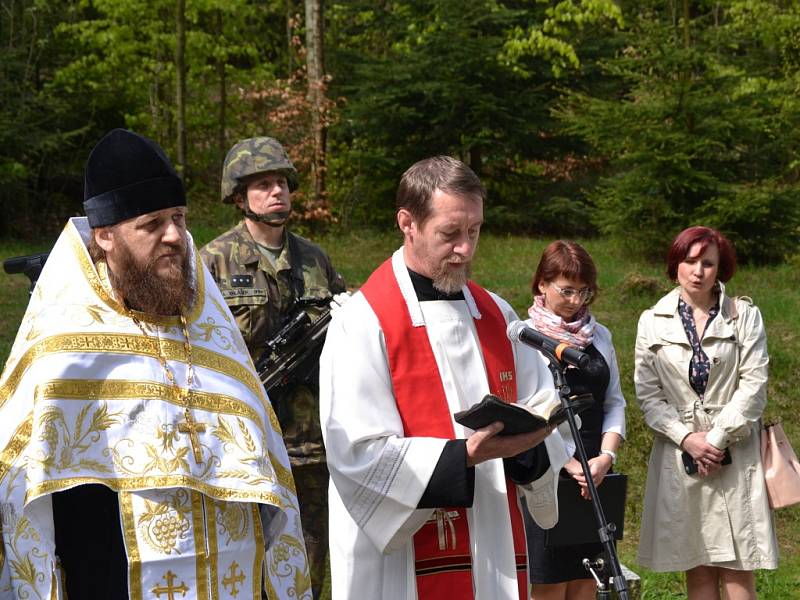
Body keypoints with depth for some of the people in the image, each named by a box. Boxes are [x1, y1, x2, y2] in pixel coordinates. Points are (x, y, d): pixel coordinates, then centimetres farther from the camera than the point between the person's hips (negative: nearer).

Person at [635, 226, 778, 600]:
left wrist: (716, 437, -11)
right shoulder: (653, 322, 7)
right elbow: (647, 393, 3)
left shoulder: (744, 316, 4)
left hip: (735, 454, -1)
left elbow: (753, 385, -3)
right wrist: (686, 438, -10)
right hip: (679, 453, 1)